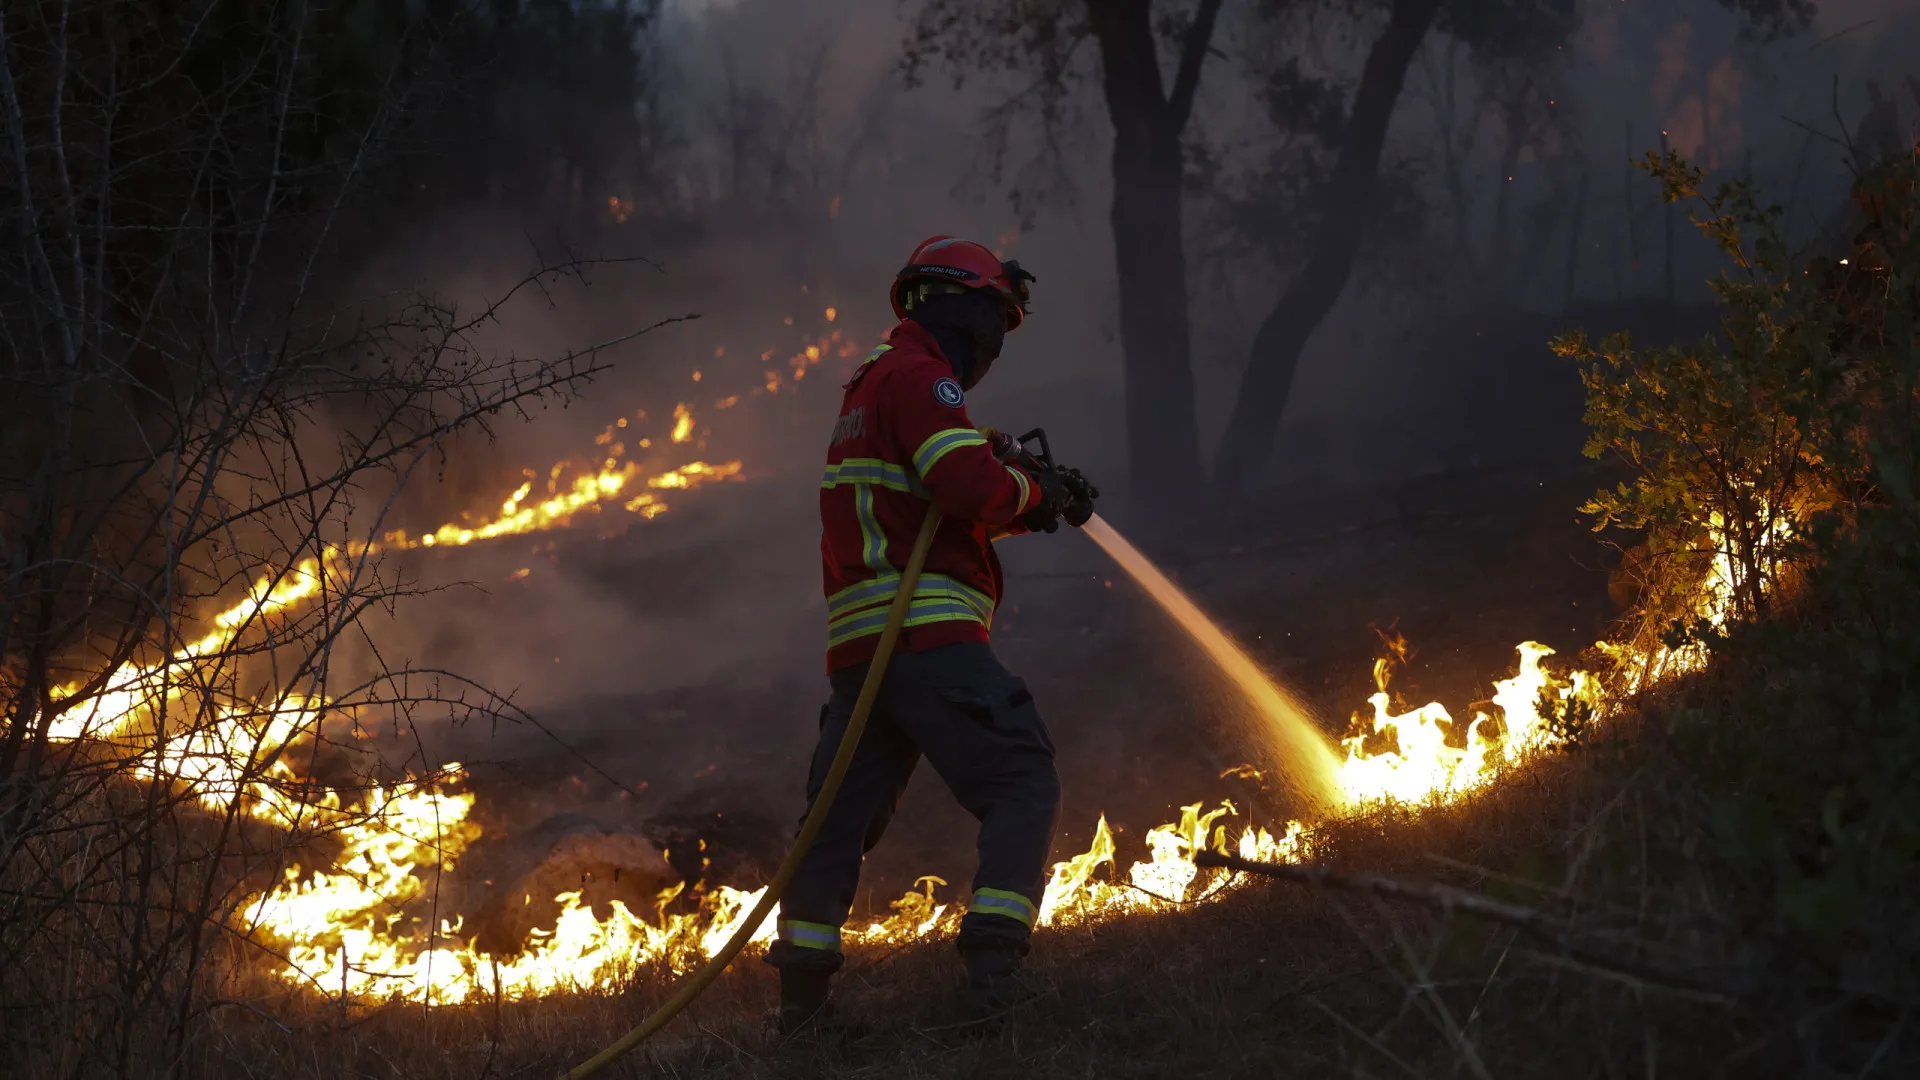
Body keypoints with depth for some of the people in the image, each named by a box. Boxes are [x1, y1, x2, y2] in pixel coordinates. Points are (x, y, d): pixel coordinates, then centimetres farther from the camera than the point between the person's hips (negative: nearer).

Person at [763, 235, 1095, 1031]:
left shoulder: (872, 386, 26)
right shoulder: (919, 377, -6)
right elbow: (972, 488, -19)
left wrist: (1022, 505, 15)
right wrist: (1032, 489, 0)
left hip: (857, 642, 10)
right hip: (926, 631, -10)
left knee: (844, 809, 13)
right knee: (1023, 785, -8)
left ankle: (800, 993, 15)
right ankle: (992, 970, -20)